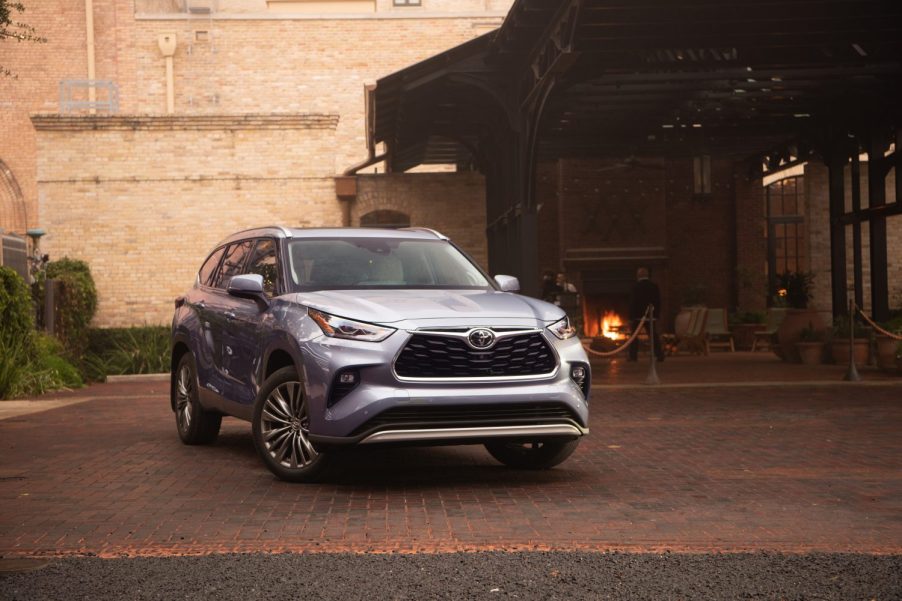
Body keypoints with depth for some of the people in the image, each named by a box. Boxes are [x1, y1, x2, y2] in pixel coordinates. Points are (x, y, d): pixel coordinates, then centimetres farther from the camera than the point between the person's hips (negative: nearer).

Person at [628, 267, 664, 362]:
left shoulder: (636, 287, -11)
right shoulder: (654, 286, 2)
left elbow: (632, 302, -10)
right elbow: (658, 301, 5)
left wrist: (631, 317, -5)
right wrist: (657, 315, 12)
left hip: (637, 315, -4)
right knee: (654, 336, 10)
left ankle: (633, 356, 4)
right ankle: (659, 355, 6)